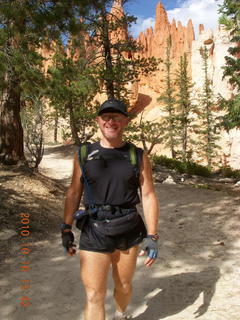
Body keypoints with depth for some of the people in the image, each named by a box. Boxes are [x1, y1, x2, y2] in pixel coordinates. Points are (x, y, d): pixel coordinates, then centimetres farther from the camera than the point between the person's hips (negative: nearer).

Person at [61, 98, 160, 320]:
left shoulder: (138, 156, -3)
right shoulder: (84, 154, -1)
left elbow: (149, 196, -3)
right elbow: (74, 192, 4)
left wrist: (152, 236, -7)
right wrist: (66, 229, 2)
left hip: (129, 232, 1)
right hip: (94, 232, -1)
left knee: (124, 286, 19)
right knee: (94, 296, -2)